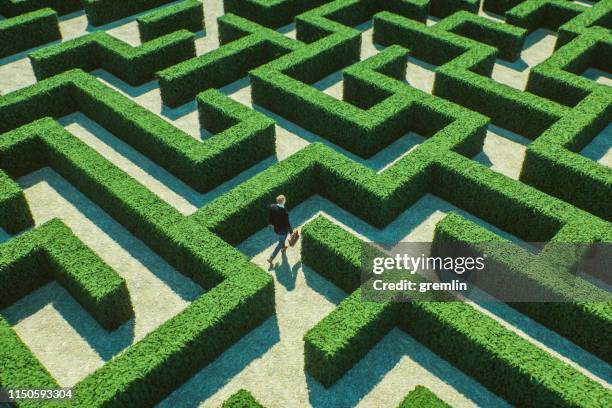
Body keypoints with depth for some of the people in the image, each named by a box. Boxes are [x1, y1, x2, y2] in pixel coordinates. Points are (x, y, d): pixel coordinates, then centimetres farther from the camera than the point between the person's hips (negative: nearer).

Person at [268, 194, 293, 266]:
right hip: (283, 230, -6)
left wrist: (272, 223, 18)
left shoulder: (272, 207, -20)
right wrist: (291, 232, -7)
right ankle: (271, 258, 20)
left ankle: (283, 247, 62)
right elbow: (287, 223, -24)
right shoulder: (285, 212, -36)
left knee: (282, 239, 36)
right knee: (280, 242, 17)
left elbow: (270, 217, -3)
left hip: (276, 227, 6)